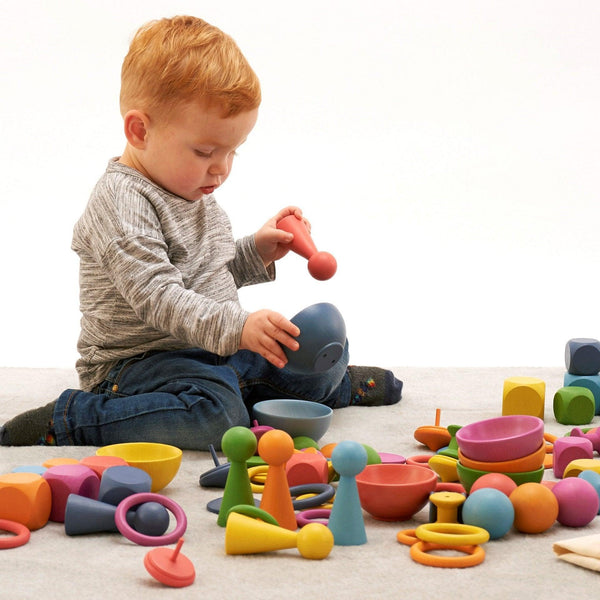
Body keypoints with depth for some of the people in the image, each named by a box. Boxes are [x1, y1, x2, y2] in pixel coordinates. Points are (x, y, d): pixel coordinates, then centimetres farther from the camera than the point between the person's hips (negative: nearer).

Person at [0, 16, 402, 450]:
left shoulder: (191, 192, 11)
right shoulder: (122, 203, -21)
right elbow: (157, 297, -30)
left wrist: (257, 253, 9)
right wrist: (236, 327, -40)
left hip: (215, 350, 9)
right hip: (137, 361, -9)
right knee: (216, 414, -38)